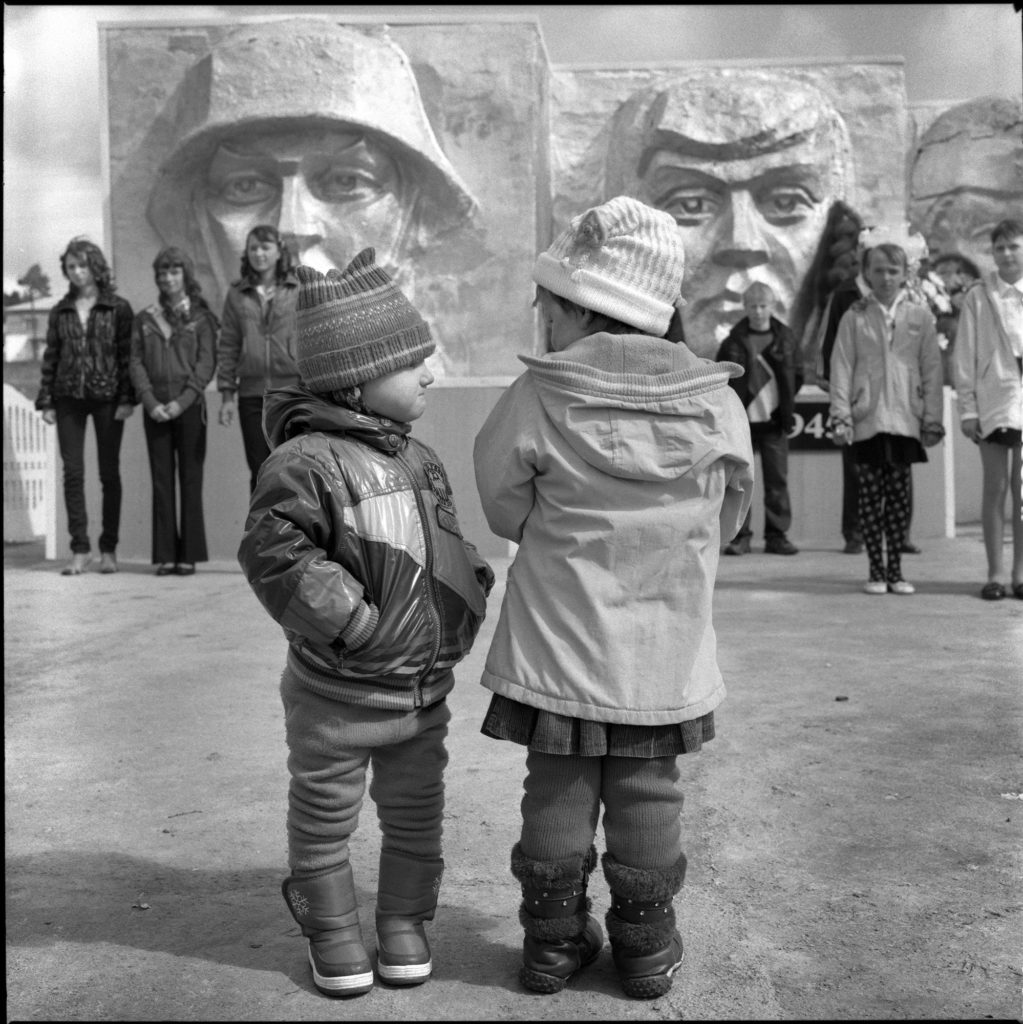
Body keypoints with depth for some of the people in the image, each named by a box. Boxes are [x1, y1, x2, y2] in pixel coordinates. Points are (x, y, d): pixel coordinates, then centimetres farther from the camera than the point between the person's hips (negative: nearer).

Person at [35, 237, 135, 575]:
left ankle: (109, 550, 11)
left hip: (107, 397, -3)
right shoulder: (60, 312, 11)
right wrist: (46, 401, 4)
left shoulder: (118, 308, 2)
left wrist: (127, 398, -10)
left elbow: (127, 355, -2)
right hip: (69, 398, 3)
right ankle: (80, 549, 1)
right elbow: (50, 357, 11)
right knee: (73, 473, -3)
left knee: (109, 474, 3)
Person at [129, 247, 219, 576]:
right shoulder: (145, 318, 13)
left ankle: (189, 554, 2)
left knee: (190, 479, -1)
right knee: (161, 480, 2)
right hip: (155, 409, 2)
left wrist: (183, 401, -13)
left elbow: (207, 363, -3)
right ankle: (165, 555, 4)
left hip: (190, 406, -2)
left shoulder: (201, 317, 5)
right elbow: (136, 363, 7)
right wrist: (150, 401, -8)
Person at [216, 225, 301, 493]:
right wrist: (227, 395, 3)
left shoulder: (301, 288, 3)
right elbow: (227, 347, 9)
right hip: (252, 394, 2)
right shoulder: (237, 295, 10)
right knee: (260, 472, 6)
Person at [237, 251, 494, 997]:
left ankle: (404, 921, 35)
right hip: (337, 694, -6)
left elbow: (450, 551, 16)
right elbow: (275, 554, -26)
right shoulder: (307, 460, -19)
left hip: (426, 689, 7)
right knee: (325, 818, 12)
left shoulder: (422, 461, 6)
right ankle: (331, 931, 31)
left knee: (416, 812, 18)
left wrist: (469, 604, 1)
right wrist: (354, 622, -26)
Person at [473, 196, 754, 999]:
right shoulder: (715, 404, -7)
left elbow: (506, 511, -2)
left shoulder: (536, 400, -14)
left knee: (558, 792, 13)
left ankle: (554, 941, 25)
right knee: (648, 797, 13)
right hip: (665, 652, 1)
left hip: (558, 647, -1)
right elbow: (729, 514, 6)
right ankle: (647, 948, 26)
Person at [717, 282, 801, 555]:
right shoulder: (734, 341, 1)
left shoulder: (785, 338, 6)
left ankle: (777, 535, 10)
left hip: (774, 419, 2)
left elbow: (797, 375, 12)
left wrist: (785, 405, 5)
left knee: (777, 479, 4)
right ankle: (739, 536, 5)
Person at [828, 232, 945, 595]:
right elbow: (841, 368, 1)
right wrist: (841, 416, -6)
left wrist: (932, 419, 1)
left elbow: (932, 369, 5)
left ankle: (895, 570, 13)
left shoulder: (920, 315, 6)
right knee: (870, 493, 2)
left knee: (899, 492, 3)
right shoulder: (855, 317, 4)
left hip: (905, 418, 0)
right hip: (866, 419, 0)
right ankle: (876, 569, 11)